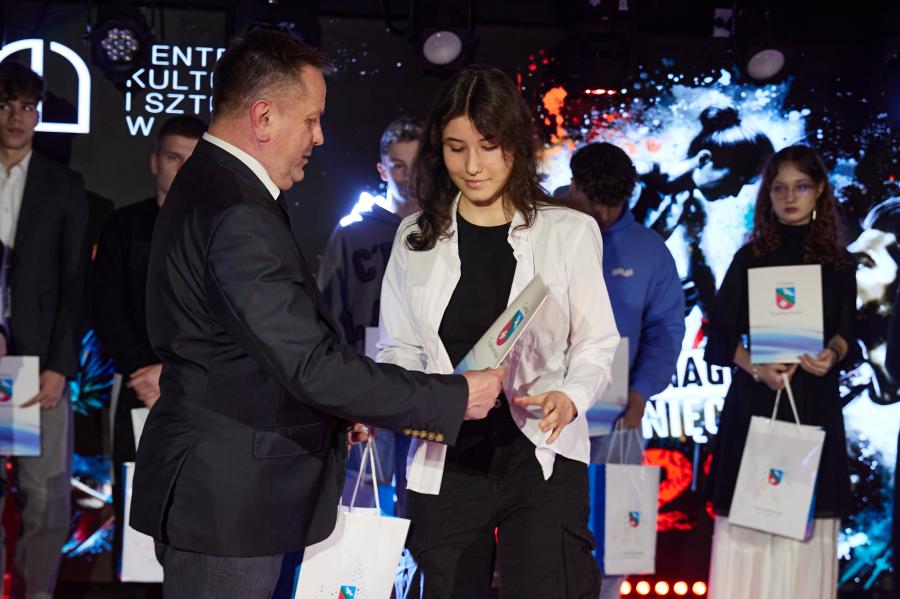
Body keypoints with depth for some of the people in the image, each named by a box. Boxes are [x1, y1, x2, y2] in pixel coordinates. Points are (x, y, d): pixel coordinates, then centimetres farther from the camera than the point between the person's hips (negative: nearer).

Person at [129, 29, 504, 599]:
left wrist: (336, 408, 11)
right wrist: (458, 397, -18)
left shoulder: (209, 185, 10)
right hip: (225, 503, -10)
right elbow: (312, 364, -25)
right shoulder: (236, 215, -23)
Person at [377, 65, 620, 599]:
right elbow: (399, 349, 11)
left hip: (541, 459, -2)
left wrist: (570, 398, -18)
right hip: (444, 462, 3)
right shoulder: (416, 237, 8)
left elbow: (596, 343, 2)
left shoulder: (569, 232, 1)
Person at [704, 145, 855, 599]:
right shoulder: (750, 258, 8)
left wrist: (833, 354, -17)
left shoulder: (837, 262, 11)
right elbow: (722, 332, 1)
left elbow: (845, 330, 6)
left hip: (814, 403, 1)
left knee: (807, 516, -2)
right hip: (755, 399, -1)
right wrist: (755, 365, -17)